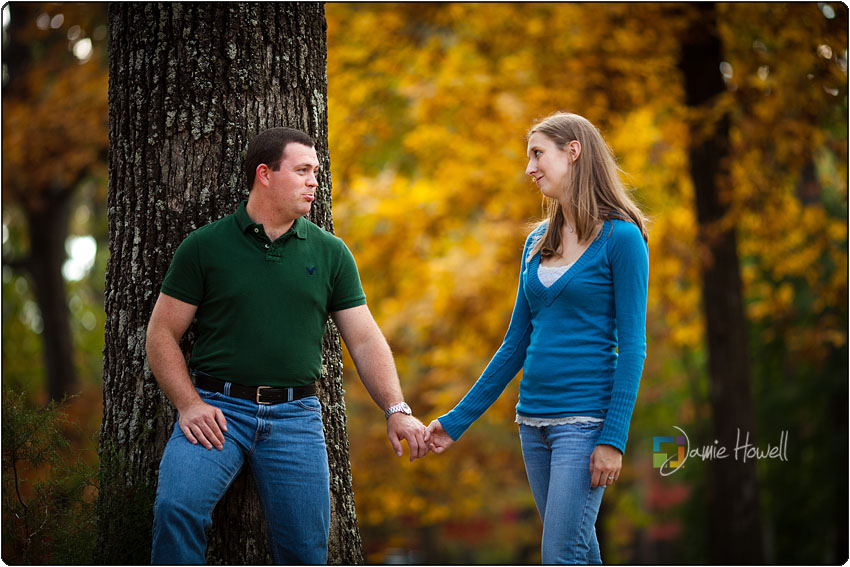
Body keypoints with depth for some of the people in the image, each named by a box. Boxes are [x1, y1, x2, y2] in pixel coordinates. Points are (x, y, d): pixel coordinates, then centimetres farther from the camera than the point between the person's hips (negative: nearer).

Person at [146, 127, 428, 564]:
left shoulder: (330, 253, 10)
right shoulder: (205, 246, 3)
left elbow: (365, 340, 8)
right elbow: (162, 334, 4)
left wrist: (396, 410, -5)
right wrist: (188, 404, -10)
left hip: (296, 417, 2)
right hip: (217, 410, -2)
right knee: (178, 507, -27)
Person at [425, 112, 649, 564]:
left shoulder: (620, 238, -7)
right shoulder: (538, 242, 13)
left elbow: (632, 345, -10)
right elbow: (516, 343, 16)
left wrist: (613, 438, -17)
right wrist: (456, 421, 15)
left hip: (585, 420, -7)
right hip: (534, 419, 7)